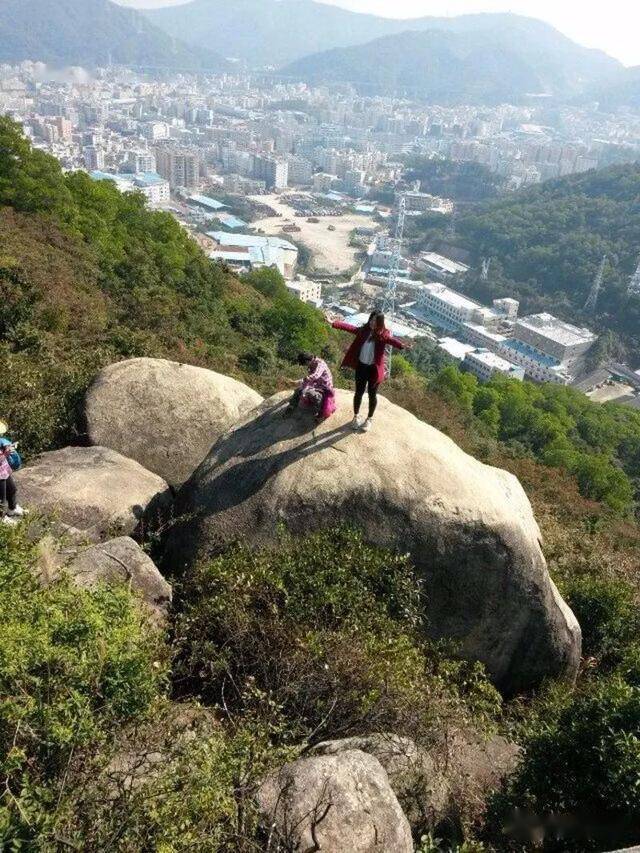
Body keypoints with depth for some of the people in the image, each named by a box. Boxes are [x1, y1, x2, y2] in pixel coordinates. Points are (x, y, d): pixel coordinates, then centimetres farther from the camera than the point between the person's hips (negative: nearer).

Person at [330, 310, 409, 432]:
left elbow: (391, 340, -34)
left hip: (374, 369, -2)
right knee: (359, 393, 14)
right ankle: (356, 416, 36)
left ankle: (370, 419, 32)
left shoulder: (384, 334, -15)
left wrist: (402, 346, -56)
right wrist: (333, 322, -13)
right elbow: (349, 327, -4)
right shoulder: (364, 330, -3)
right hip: (361, 367, 3)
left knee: (372, 395, 12)